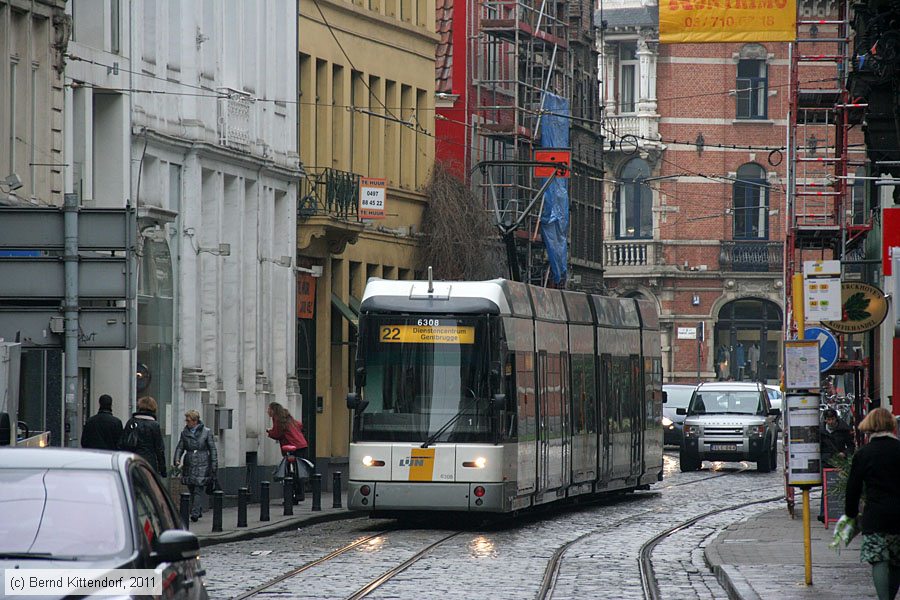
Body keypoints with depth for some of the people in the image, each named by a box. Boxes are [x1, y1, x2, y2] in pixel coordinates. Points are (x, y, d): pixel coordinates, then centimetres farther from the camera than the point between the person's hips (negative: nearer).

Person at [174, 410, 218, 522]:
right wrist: (177, 459, -10)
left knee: (199, 490, -11)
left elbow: (212, 449, 1)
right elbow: (180, 447, 9)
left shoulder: (206, 432, -1)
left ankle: (195, 513, -14)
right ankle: (198, 511, 21)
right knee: (191, 490, 7)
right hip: (189, 465, 4)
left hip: (202, 465, -4)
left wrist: (214, 465, -3)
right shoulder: (184, 432, 8)